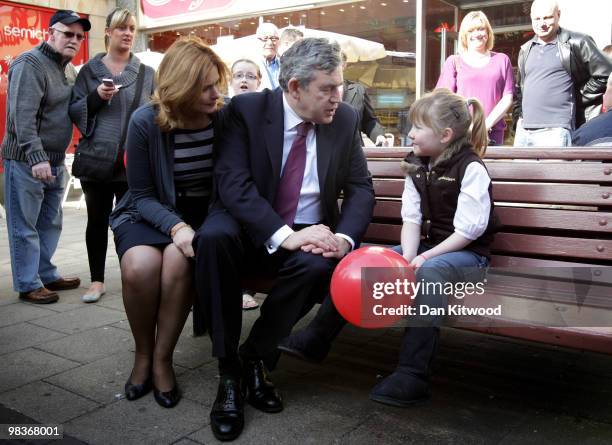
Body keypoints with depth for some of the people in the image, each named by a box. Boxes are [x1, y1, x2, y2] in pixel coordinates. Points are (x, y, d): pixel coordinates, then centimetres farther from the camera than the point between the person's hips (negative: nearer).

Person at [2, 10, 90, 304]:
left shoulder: (64, 68, 15)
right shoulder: (30, 64, -12)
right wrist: (36, 157, -26)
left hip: (54, 162, 9)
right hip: (26, 160, -9)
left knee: (50, 224, 15)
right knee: (25, 226, 0)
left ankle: (46, 275, 27)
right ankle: (28, 285, 8)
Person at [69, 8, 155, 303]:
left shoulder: (147, 74, 8)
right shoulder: (89, 70, 7)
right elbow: (74, 111, 5)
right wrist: (95, 97, -13)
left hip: (134, 160, 0)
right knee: (97, 220, 7)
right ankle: (97, 280, 18)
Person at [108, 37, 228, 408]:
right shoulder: (146, 121, -12)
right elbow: (142, 195, -8)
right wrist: (175, 225, -27)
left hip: (205, 212, 1)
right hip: (150, 212, 0)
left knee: (179, 261, -33)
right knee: (140, 266, -32)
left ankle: (163, 358, -11)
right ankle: (143, 353, -4)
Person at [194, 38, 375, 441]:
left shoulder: (346, 119, 0)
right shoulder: (246, 109, -10)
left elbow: (361, 189, 1)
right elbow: (232, 183, -20)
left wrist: (344, 237, -20)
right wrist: (285, 236, -32)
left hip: (308, 233, 2)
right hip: (252, 229, -1)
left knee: (318, 265, -33)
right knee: (214, 236, -35)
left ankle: (256, 356, -9)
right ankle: (229, 370, -20)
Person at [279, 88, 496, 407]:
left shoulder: (471, 168, -13)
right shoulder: (416, 166, 8)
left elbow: (468, 229, -17)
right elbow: (411, 219, 0)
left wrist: (424, 257, -21)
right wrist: (408, 257, -17)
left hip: (467, 252, -7)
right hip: (424, 247, 7)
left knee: (429, 271, -38)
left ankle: (413, 375, -37)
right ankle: (316, 338, -6)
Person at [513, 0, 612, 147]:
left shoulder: (576, 43, -1)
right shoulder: (526, 50, 17)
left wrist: (576, 97, -1)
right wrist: (518, 115, 13)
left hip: (555, 131, -6)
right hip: (523, 130, 6)